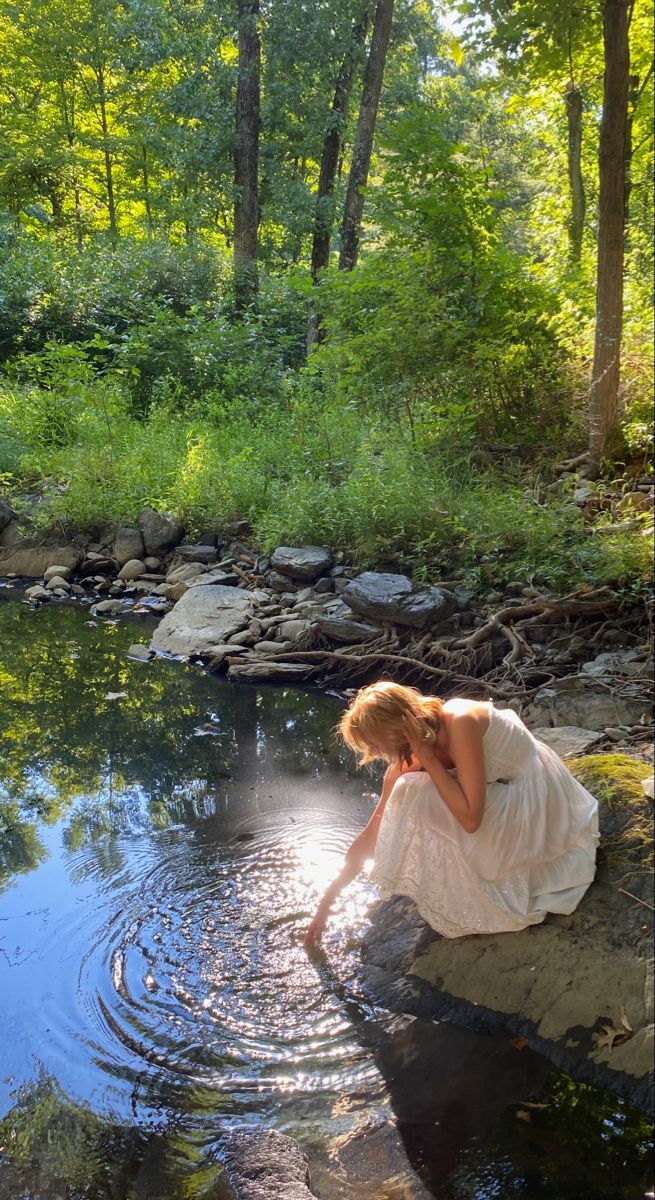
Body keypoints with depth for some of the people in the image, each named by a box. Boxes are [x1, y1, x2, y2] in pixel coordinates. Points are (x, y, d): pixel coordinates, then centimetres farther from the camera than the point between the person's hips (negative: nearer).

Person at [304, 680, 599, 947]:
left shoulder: (460, 723, -32)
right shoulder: (406, 761, -10)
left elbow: (470, 818, -35)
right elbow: (371, 836, -2)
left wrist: (426, 757, -30)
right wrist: (327, 902, 1)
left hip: (536, 797, -7)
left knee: (420, 800, -24)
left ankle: (464, 907, -6)